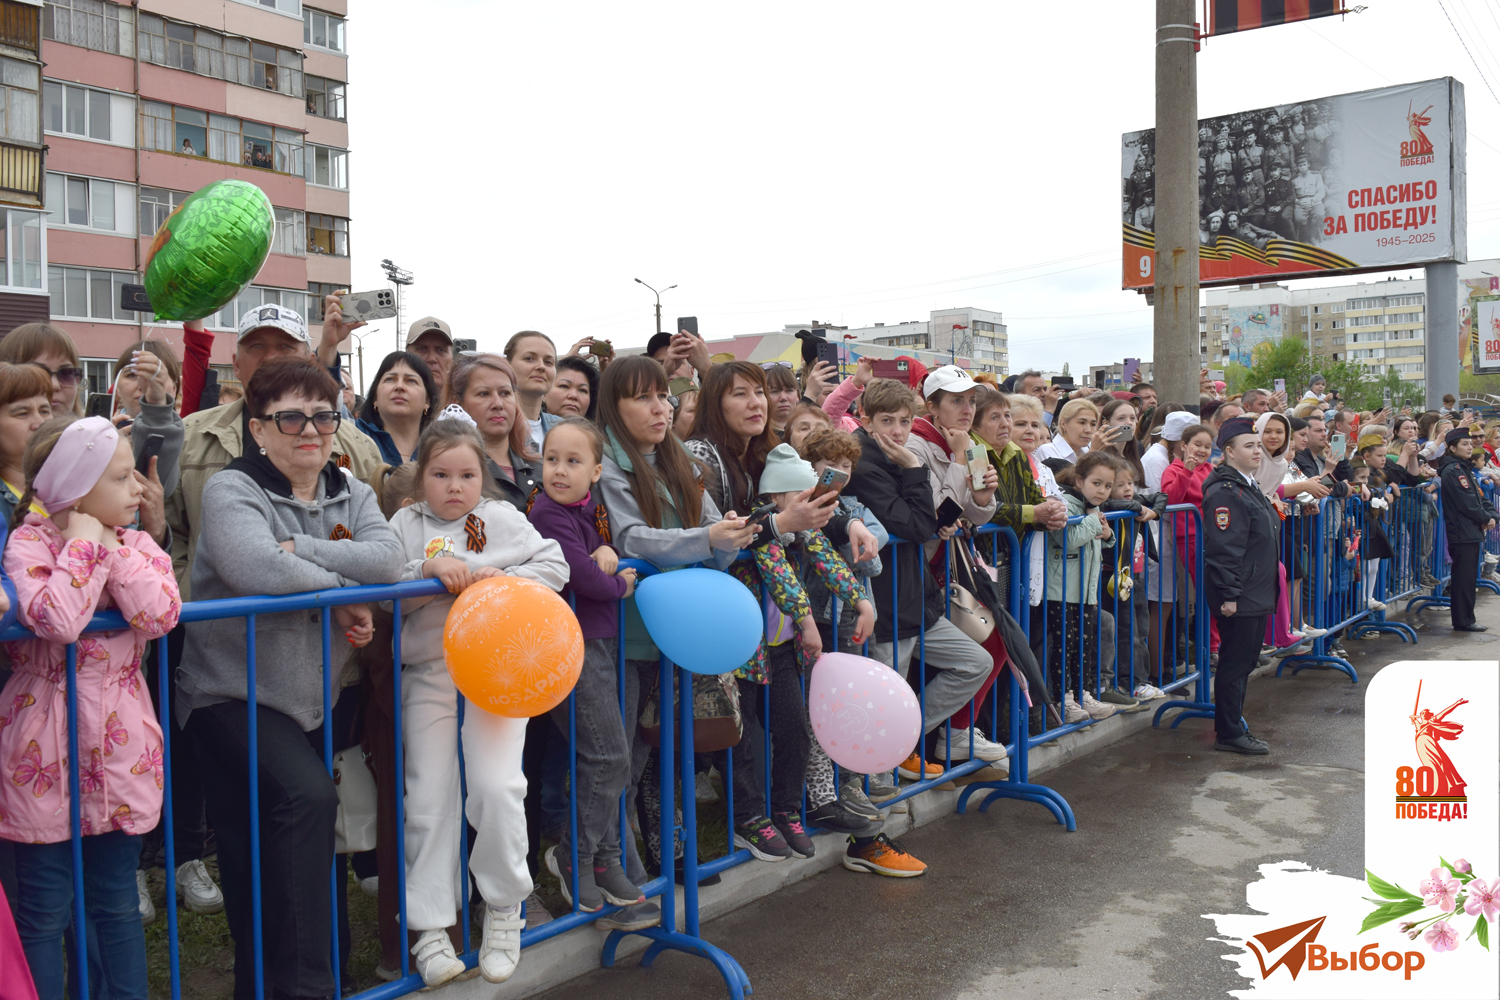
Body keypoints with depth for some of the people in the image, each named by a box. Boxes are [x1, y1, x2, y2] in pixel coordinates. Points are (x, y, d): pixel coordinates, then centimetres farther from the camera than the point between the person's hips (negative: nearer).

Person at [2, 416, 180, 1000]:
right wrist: (85, 543, -17)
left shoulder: (135, 544, 6)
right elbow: (56, 620, -26)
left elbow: (162, 613, -13)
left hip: (120, 745, 4)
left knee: (118, 903, 15)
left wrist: (113, 547, -12)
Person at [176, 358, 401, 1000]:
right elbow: (260, 570, -29)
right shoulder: (231, 490, -9)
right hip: (234, 694, -6)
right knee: (307, 797, -26)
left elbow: (387, 559, -12)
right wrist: (343, 596, -15)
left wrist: (299, 549, -21)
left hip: (316, 694, 6)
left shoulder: (350, 492, 8)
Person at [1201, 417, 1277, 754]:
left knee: (1244, 662, 16)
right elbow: (1224, 549, -22)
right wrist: (1228, 595, -23)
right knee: (1234, 664, -3)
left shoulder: (1249, 486, 16)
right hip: (1237, 598, -10)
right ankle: (1228, 734, 6)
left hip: (1255, 596, 10)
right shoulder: (1225, 492, -17)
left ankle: (1234, 727, 25)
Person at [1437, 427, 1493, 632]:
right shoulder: (1452, 471, -14)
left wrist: (1490, 515, 2)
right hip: (1462, 532, -10)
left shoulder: (1465, 468, 18)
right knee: (1464, 578, -6)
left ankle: (1464, 619, 18)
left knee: (1467, 577, 12)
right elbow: (1466, 503, -18)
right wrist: (1486, 519, -7)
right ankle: (1463, 621, -2)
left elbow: (1479, 498, 18)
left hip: (1471, 532, 10)